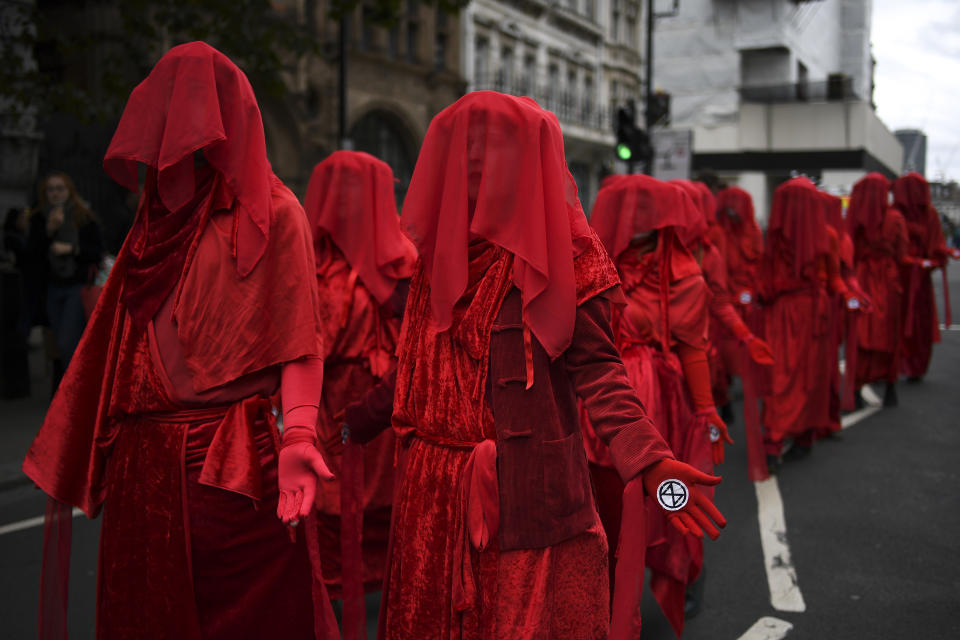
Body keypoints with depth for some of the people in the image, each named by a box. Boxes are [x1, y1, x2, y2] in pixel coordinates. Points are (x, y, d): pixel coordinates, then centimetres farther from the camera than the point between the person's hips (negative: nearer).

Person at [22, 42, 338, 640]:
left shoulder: (272, 213, 0)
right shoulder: (157, 219, 18)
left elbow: (299, 338, -9)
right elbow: (118, 341, 17)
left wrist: (298, 434, -25)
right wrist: (67, 455, 13)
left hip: (232, 464, -6)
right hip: (142, 469, 6)